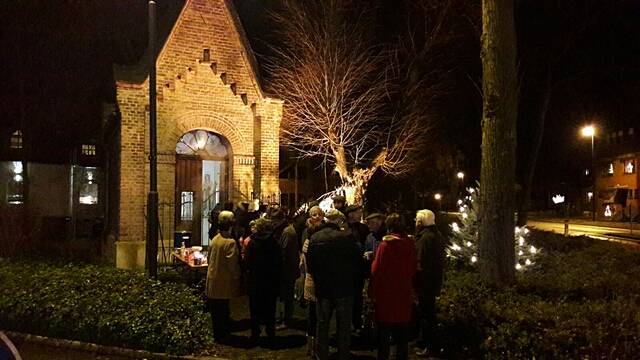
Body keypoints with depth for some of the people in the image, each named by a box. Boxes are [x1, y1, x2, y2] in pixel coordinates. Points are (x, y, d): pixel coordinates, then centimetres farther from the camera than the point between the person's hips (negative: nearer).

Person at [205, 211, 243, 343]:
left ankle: (217, 333, 29)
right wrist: (239, 276, -4)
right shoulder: (230, 242, -20)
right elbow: (233, 264, -19)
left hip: (212, 279, 7)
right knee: (223, 309, 5)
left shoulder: (215, 239, 3)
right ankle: (221, 336, 14)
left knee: (216, 310, 16)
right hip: (224, 281, -7)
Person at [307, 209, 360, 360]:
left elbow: (309, 263, 3)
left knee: (322, 325, 16)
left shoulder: (314, 238, -5)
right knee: (343, 326, 11)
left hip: (322, 287, 3)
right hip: (343, 288, -3)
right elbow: (356, 260, -8)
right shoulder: (347, 237, -17)